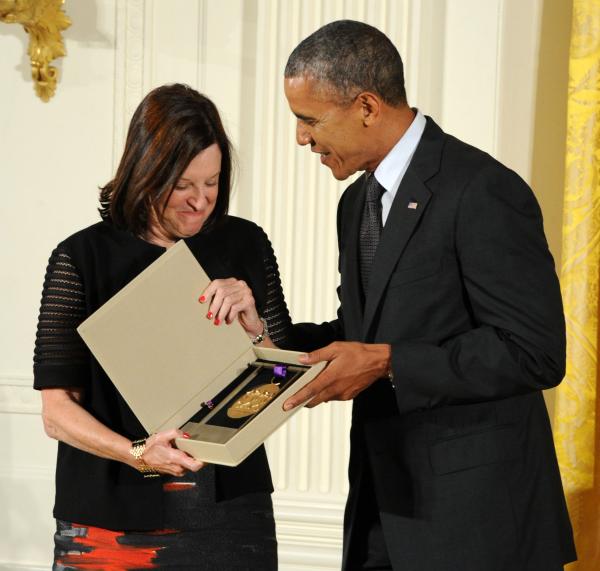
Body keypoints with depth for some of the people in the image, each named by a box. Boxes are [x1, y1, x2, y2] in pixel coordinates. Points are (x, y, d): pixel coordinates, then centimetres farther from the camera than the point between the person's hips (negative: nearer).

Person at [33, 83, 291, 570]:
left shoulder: (246, 245, 2)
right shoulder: (83, 258, -6)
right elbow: (58, 411, -7)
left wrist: (251, 325, -12)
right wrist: (137, 454, -22)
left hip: (231, 511, 2)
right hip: (115, 520, -2)